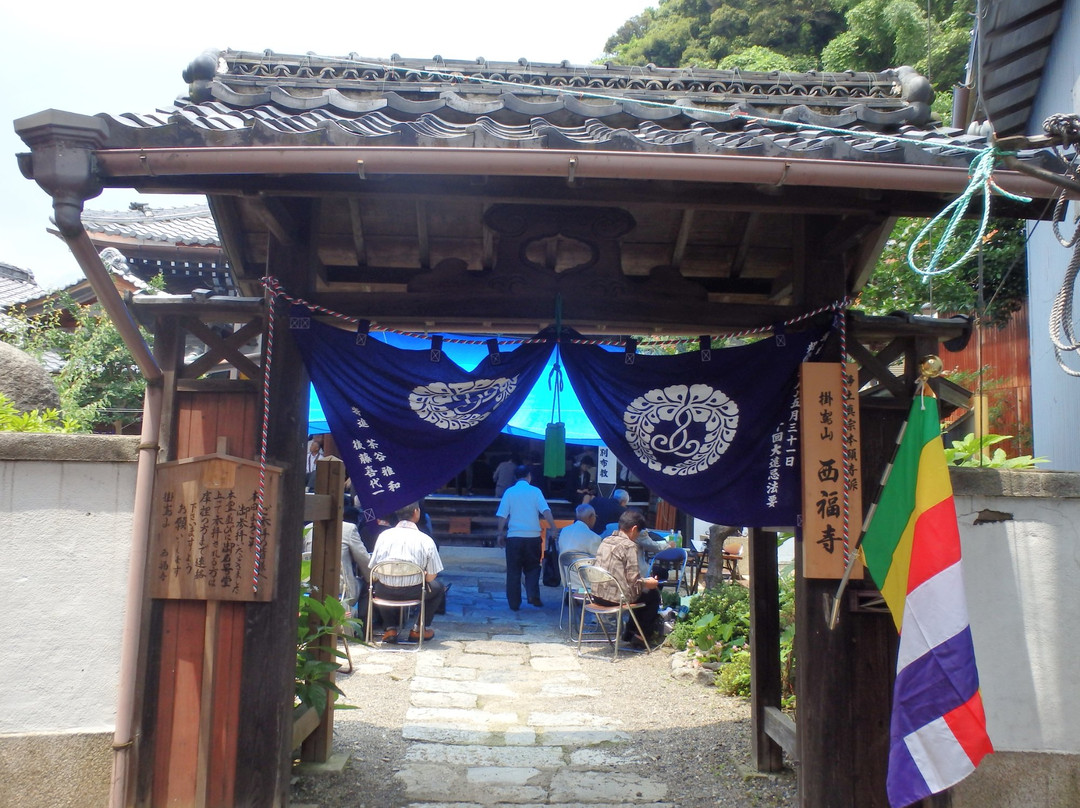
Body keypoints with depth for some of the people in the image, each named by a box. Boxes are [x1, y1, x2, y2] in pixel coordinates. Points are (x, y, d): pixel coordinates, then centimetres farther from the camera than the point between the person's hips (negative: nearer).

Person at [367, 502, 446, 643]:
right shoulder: (426, 540, -6)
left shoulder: (384, 535, -1)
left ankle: (390, 629, 26)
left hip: (385, 592, 2)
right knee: (438, 587, 28)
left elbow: (372, 570, 2)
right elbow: (431, 577, -5)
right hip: (413, 593, -2)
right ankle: (420, 629, 25)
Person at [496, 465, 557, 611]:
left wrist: (500, 534, 9)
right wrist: (553, 528, -4)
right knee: (532, 568, 15)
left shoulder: (509, 492, 2)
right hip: (533, 536, 0)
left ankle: (514, 603, 8)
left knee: (513, 570, 8)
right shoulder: (535, 491, 1)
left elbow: (502, 516, 1)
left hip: (514, 537, 0)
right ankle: (533, 595, -3)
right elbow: (546, 511, -8)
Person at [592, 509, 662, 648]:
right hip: (618, 598, -7)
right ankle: (642, 635, 19)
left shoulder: (605, 541, 8)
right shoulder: (629, 546, -14)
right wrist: (648, 583, 3)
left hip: (599, 596, 7)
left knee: (643, 591, 30)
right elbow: (634, 580, -17)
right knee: (653, 593, 17)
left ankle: (629, 631, 32)